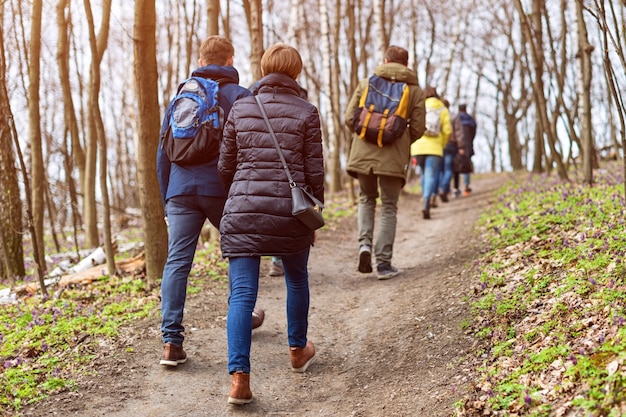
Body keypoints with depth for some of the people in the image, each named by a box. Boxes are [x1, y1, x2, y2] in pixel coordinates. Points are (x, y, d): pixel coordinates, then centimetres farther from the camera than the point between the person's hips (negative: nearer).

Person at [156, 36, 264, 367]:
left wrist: (166, 198, 21)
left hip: (181, 190, 2)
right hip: (223, 189, -2)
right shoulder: (240, 96, 4)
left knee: (177, 262, -2)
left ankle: (171, 340, -9)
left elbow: (163, 152, 15)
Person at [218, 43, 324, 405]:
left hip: (243, 210, 1)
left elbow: (226, 165, 10)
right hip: (290, 211, -1)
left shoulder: (241, 109, 6)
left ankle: (239, 376, -12)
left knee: (242, 294, -1)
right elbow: (315, 172, 0)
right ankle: (298, 350, 40)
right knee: (297, 280, 23)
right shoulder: (306, 112, 0)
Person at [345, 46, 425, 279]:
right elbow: (417, 128, 0)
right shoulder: (414, 90, 5)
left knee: (366, 199, 22)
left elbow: (349, 118, 2)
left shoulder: (366, 83, 6)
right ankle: (383, 262, 5)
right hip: (394, 156, -1)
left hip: (363, 152, 1)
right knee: (389, 208, 9)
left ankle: (365, 244, 2)